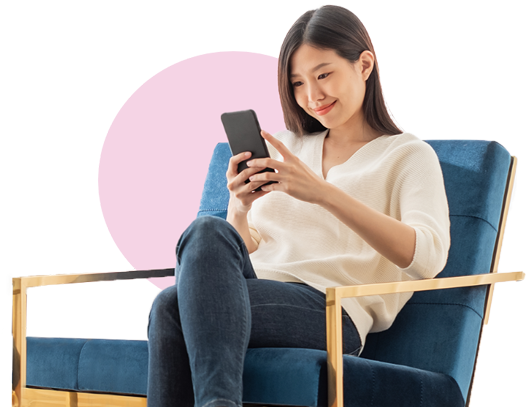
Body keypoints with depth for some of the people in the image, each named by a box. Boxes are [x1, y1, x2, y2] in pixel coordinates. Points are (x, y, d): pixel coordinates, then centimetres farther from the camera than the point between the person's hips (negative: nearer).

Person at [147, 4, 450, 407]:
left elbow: (428, 256, -9)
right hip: (251, 293, 5)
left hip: (330, 315, -5)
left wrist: (322, 192, -19)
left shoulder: (409, 156, 11)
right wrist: (239, 212, -3)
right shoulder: (286, 147, 28)